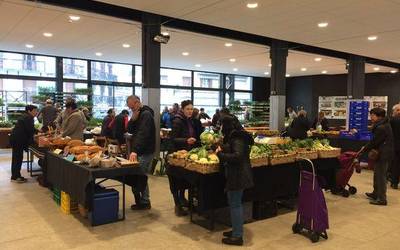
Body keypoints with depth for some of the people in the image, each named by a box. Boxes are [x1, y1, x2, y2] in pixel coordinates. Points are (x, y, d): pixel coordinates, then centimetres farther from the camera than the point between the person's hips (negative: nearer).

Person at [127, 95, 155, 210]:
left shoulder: (146, 114, -13)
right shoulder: (138, 114, 17)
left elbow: (143, 134, -24)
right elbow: (130, 130, 12)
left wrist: (135, 150, -32)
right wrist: (133, 119, -6)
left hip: (144, 152, -9)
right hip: (139, 151, 9)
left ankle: (143, 202, 3)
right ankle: (144, 202, 19)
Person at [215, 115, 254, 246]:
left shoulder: (237, 138, -18)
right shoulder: (236, 136, 12)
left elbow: (237, 156, -27)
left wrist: (220, 154, -19)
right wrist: (222, 149, 2)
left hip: (238, 176, -10)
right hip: (238, 175, 10)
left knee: (235, 204, -1)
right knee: (235, 203, 18)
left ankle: (237, 236, 9)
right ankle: (236, 230, 31)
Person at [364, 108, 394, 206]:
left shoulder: (381, 128, -23)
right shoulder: (385, 124, 11)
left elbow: (374, 141, -18)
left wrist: (364, 149, -6)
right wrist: (368, 147, 2)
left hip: (383, 154, -10)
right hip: (384, 153, 10)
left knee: (380, 176, -3)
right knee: (377, 174, 20)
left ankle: (382, 199, 4)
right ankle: (376, 194, 32)